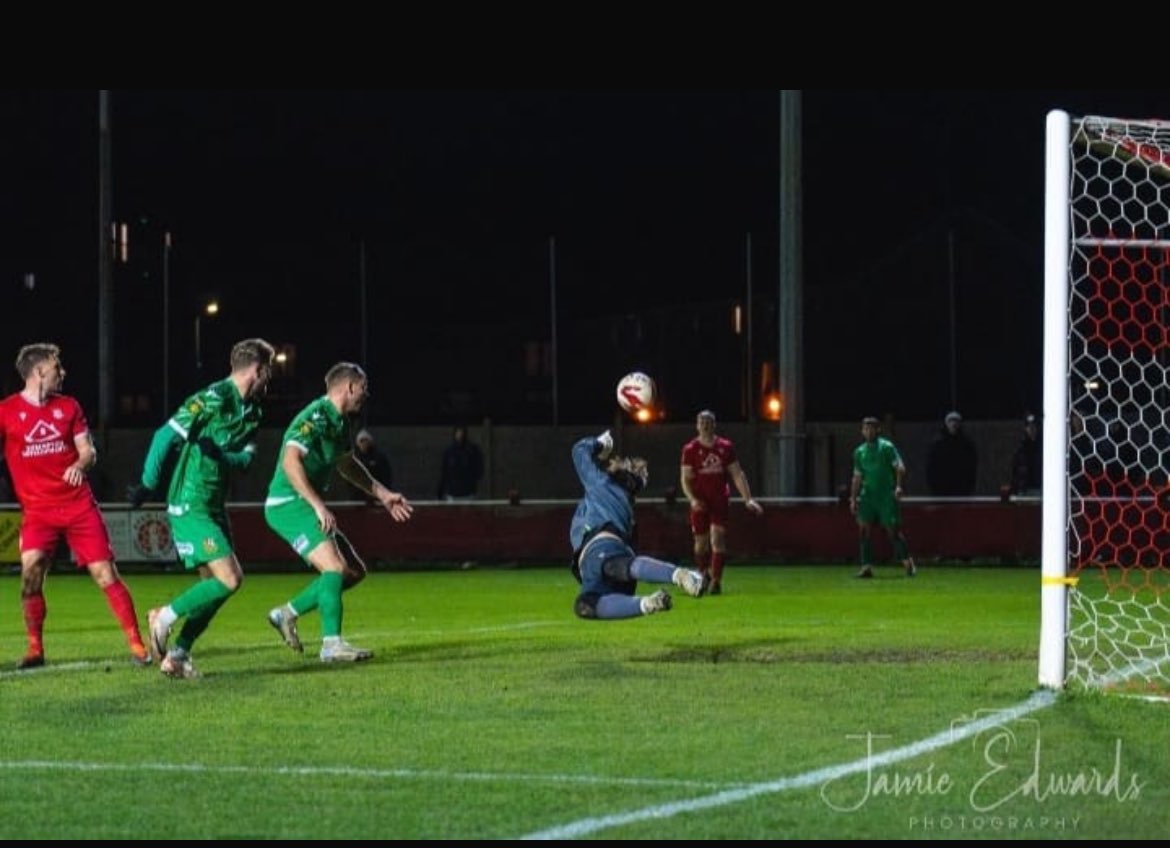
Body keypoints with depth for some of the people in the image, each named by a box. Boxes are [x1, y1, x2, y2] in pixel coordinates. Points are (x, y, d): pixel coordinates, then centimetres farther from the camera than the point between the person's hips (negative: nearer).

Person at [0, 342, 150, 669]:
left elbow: (89, 451, 9)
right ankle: (35, 649, -7)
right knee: (31, 569, -21)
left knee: (105, 574, -2)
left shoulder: (68, 406, 8)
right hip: (37, 511, -2)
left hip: (79, 505, 2)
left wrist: (80, 464, -13)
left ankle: (137, 645, 5)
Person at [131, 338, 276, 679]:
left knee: (215, 583, 8)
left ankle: (178, 654, 13)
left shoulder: (252, 411, 11)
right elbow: (167, 436, -15)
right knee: (228, 578, -15)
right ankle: (165, 617, -1)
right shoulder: (213, 399, -15)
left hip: (214, 506, 9)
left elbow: (247, 458, 1)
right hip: (190, 506, -9)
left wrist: (221, 455, -21)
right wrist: (148, 485, -13)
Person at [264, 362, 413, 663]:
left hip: (305, 505, 10)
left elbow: (347, 464, 33)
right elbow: (291, 461, -30)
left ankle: (287, 613, 16)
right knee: (335, 567, -23)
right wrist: (319, 506, -35)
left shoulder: (339, 422, 15)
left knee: (354, 571, 9)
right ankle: (332, 643, -26)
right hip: (289, 505, -10)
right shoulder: (316, 417, -17)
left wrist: (382, 494, 31)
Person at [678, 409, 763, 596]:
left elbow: (737, 475, 6)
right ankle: (702, 576, 26)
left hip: (720, 501, 0)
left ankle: (716, 580, -10)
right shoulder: (690, 449, -2)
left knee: (718, 540, -11)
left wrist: (748, 499, -2)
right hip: (700, 503, 0)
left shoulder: (725, 447, 3)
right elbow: (685, 479, -2)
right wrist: (693, 499, -19)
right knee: (701, 543, 5)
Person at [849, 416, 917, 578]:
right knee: (863, 528, -5)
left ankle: (908, 563, 7)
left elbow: (900, 467, -7)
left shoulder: (887, 447, -2)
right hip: (868, 496, 5)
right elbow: (857, 477, 19)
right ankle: (867, 566, -3)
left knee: (893, 529, -5)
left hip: (887, 496, -5)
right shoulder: (859, 452, 13)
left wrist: (898, 486, -21)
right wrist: (853, 499, 13)